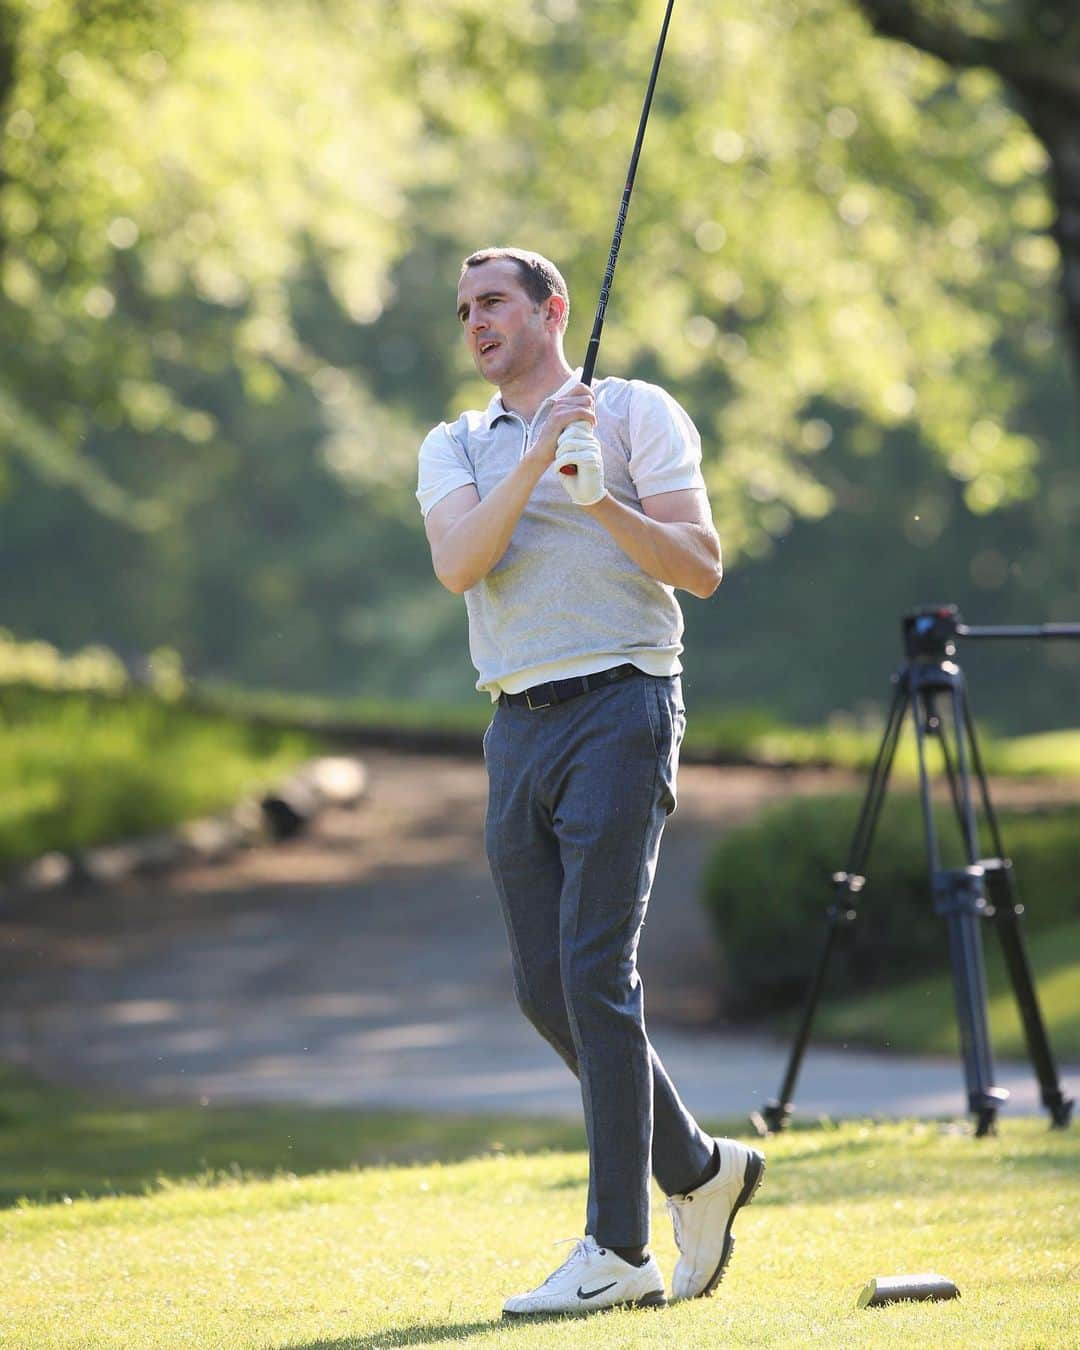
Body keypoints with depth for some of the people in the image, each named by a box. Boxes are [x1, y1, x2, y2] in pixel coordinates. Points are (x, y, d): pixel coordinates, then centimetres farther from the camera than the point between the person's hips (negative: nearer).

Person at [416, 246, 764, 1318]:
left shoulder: (638, 414, 4)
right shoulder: (455, 448, 14)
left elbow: (701, 568, -5)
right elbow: (459, 565, -6)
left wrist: (603, 502, -18)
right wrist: (537, 458, -16)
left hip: (618, 709, -5)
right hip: (517, 730, 5)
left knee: (595, 970, -15)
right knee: (545, 988, 3)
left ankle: (617, 1251, -14)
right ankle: (698, 1170, 24)